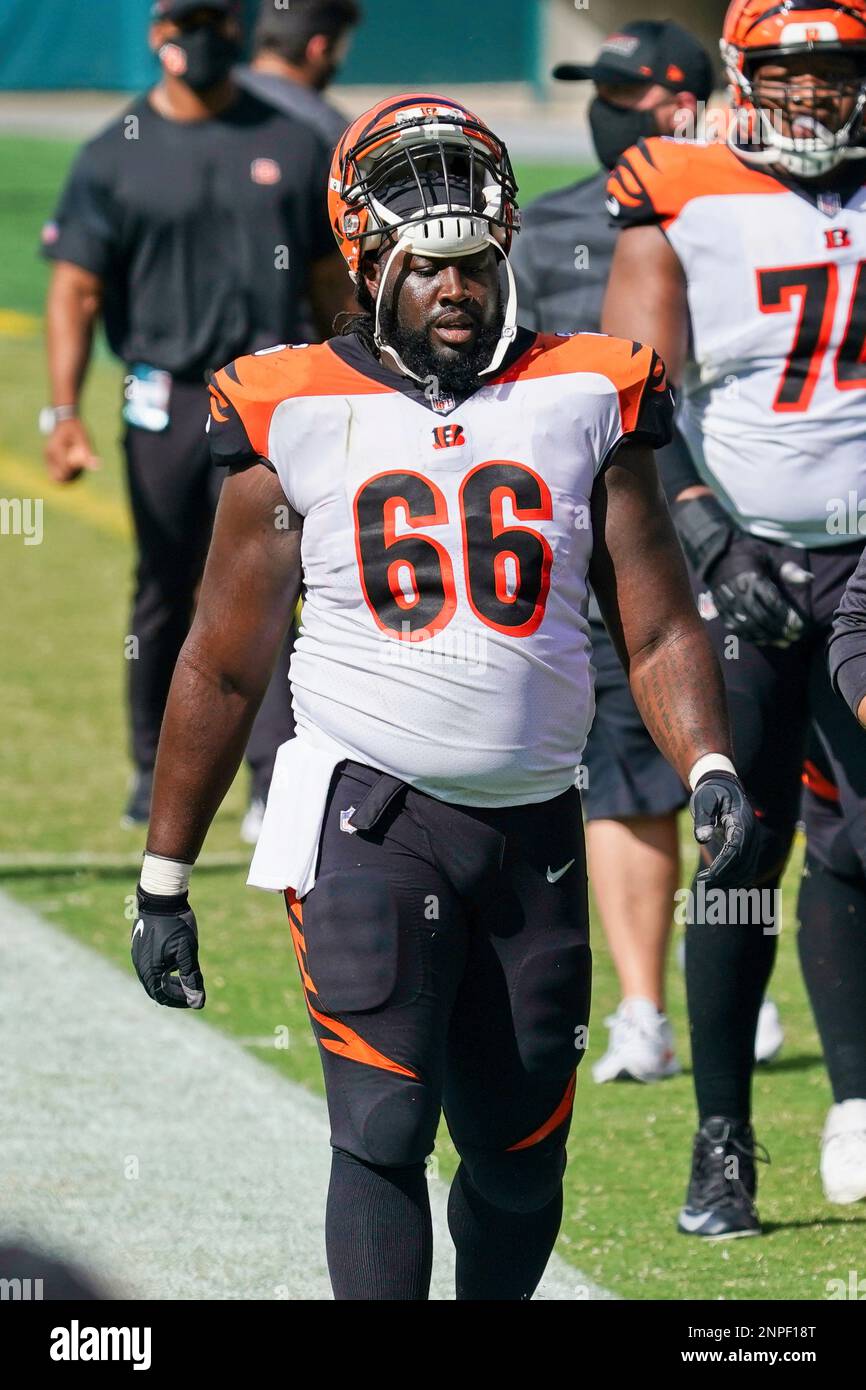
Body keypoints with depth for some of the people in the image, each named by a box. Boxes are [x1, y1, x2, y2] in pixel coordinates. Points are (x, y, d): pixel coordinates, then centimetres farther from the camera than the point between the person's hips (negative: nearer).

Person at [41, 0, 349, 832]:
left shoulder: (290, 145, 8)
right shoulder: (114, 158, 2)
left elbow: (330, 282, 13)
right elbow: (74, 293, -3)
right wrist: (63, 413, -15)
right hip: (165, 405, 0)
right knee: (166, 591, 10)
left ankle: (277, 779, -12)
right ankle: (156, 768, 25)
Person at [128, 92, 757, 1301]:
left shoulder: (583, 401, 5)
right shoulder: (297, 420, 1)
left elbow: (657, 628, 6)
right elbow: (224, 667, 7)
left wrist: (709, 770, -12)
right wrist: (164, 877, 8)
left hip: (533, 827, 3)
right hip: (370, 814, -3)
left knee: (521, 1158, 7)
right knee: (383, 1130, -16)